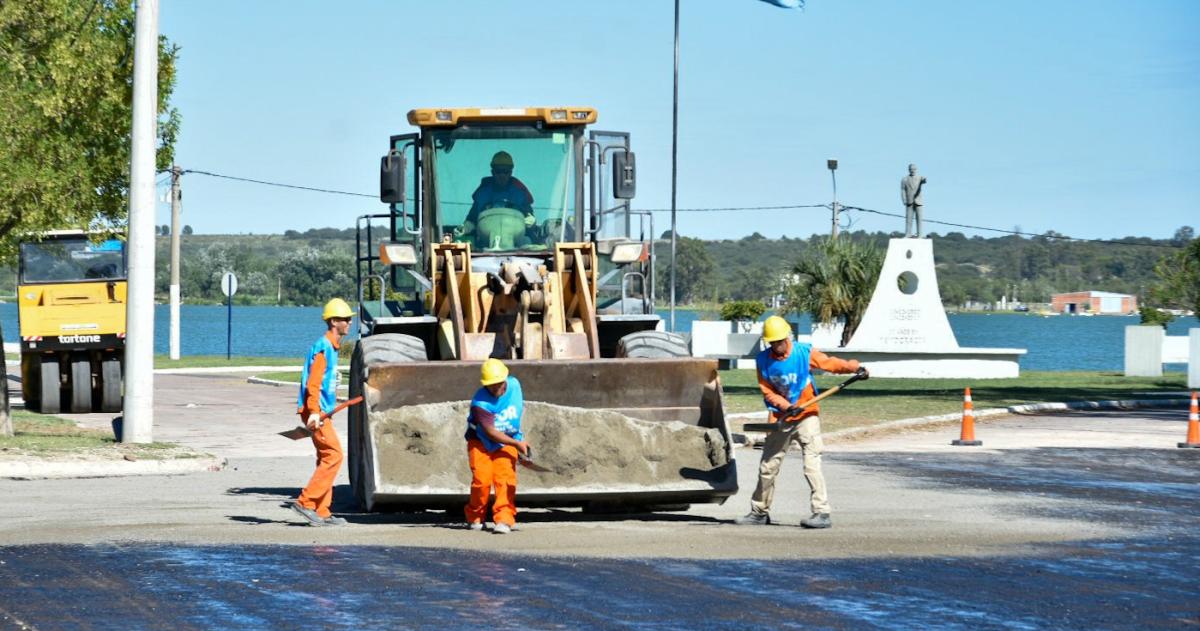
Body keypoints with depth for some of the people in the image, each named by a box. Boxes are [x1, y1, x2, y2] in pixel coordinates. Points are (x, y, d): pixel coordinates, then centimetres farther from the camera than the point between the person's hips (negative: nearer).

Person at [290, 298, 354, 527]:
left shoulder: (332, 348, 17)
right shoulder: (323, 347, -14)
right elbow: (313, 382, -22)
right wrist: (314, 412, -29)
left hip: (322, 412, 10)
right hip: (316, 412, -10)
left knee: (327, 459, 9)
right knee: (333, 455, -13)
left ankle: (321, 512, 10)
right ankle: (305, 502, -12)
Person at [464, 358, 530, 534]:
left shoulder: (514, 384, -11)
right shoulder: (480, 403, -27)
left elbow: (521, 407, 11)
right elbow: (491, 433, -26)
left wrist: (518, 435, 9)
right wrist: (517, 444, -28)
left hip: (507, 442, 3)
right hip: (481, 441, -3)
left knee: (505, 477, -15)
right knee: (482, 479, -14)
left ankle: (504, 519, -17)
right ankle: (475, 518, 9)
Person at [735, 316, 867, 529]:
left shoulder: (805, 353, -10)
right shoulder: (763, 360, -2)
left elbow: (830, 363, -8)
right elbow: (767, 391, -2)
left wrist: (853, 367, -25)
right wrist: (785, 405, -18)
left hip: (807, 417, -4)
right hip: (780, 418, 4)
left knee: (811, 464, -14)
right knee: (768, 466, 10)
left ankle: (822, 513, -15)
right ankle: (759, 512, 23)